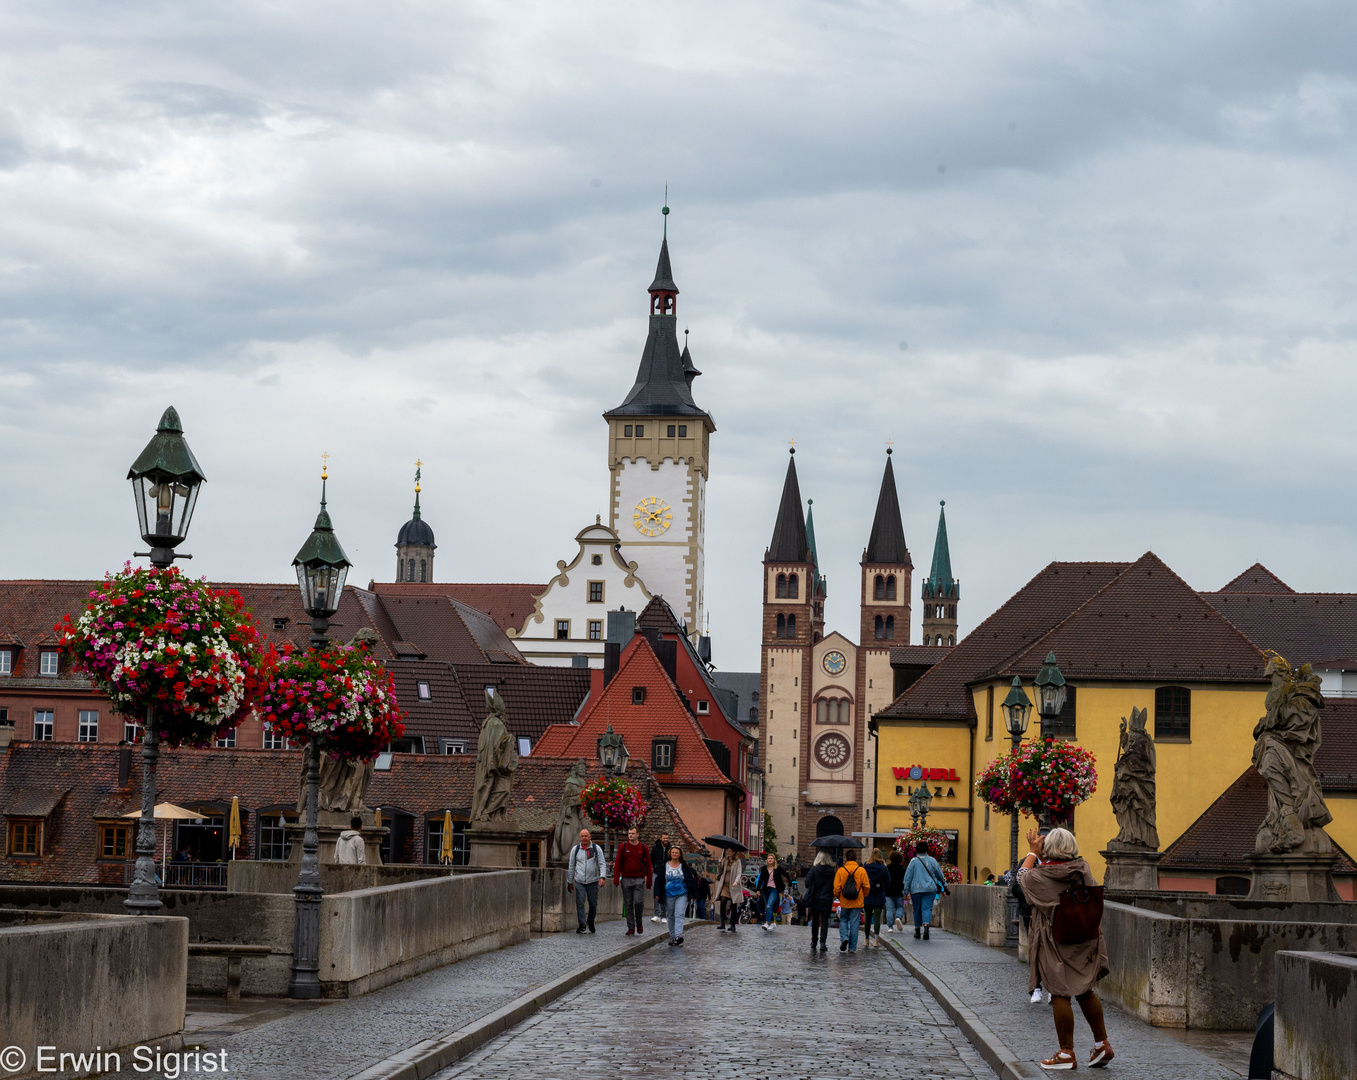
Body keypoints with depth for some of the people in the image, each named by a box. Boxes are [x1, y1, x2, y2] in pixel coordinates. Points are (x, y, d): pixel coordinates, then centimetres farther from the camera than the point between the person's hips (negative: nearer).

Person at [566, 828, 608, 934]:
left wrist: (602, 877, -17)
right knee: (580, 904, -10)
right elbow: (571, 866, 13)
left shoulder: (596, 848, 2)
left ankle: (590, 922, 28)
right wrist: (569, 882, 13)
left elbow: (602, 864, 0)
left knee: (593, 904, 4)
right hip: (579, 881, 1)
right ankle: (582, 926, -9)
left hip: (592, 881, -1)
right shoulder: (575, 849, 7)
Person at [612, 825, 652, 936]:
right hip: (626, 879, 1)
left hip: (639, 879, -1)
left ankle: (639, 921, 12)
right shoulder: (623, 847, 2)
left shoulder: (643, 848, 3)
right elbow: (617, 863, 2)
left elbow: (648, 865, 8)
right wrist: (616, 879, -6)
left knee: (639, 902, -14)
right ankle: (631, 928, 11)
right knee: (628, 904, 3)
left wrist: (649, 882, 6)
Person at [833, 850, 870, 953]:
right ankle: (852, 947, 7)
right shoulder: (861, 871, -4)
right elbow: (867, 887, -2)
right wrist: (863, 896, 17)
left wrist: (838, 897, 13)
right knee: (854, 923, 6)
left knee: (843, 920, 17)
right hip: (857, 902, 0)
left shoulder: (841, 870, -6)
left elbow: (836, 887, -6)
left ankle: (844, 937, -7)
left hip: (844, 902, 0)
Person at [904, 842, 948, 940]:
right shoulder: (932, 860, 6)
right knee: (927, 908, -7)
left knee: (917, 910, 11)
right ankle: (926, 924, -31)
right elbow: (940, 874, 13)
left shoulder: (913, 861, 1)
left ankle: (917, 929, 20)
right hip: (930, 889, 0)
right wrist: (944, 887, 24)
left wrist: (907, 891, 5)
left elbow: (908, 877, 1)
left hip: (916, 890, 0)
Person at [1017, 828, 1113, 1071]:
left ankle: (1067, 1054, 3)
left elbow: (1022, 875, 7)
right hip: (1085, 939, 5)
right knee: (1085, 991, 16)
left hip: (1055, 940, -5)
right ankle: (1102, 1043, 18)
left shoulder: (1040, 877, -14)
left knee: (1060, 994, 0)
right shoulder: (1083, 869, -3)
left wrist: (1033, 851, 18)